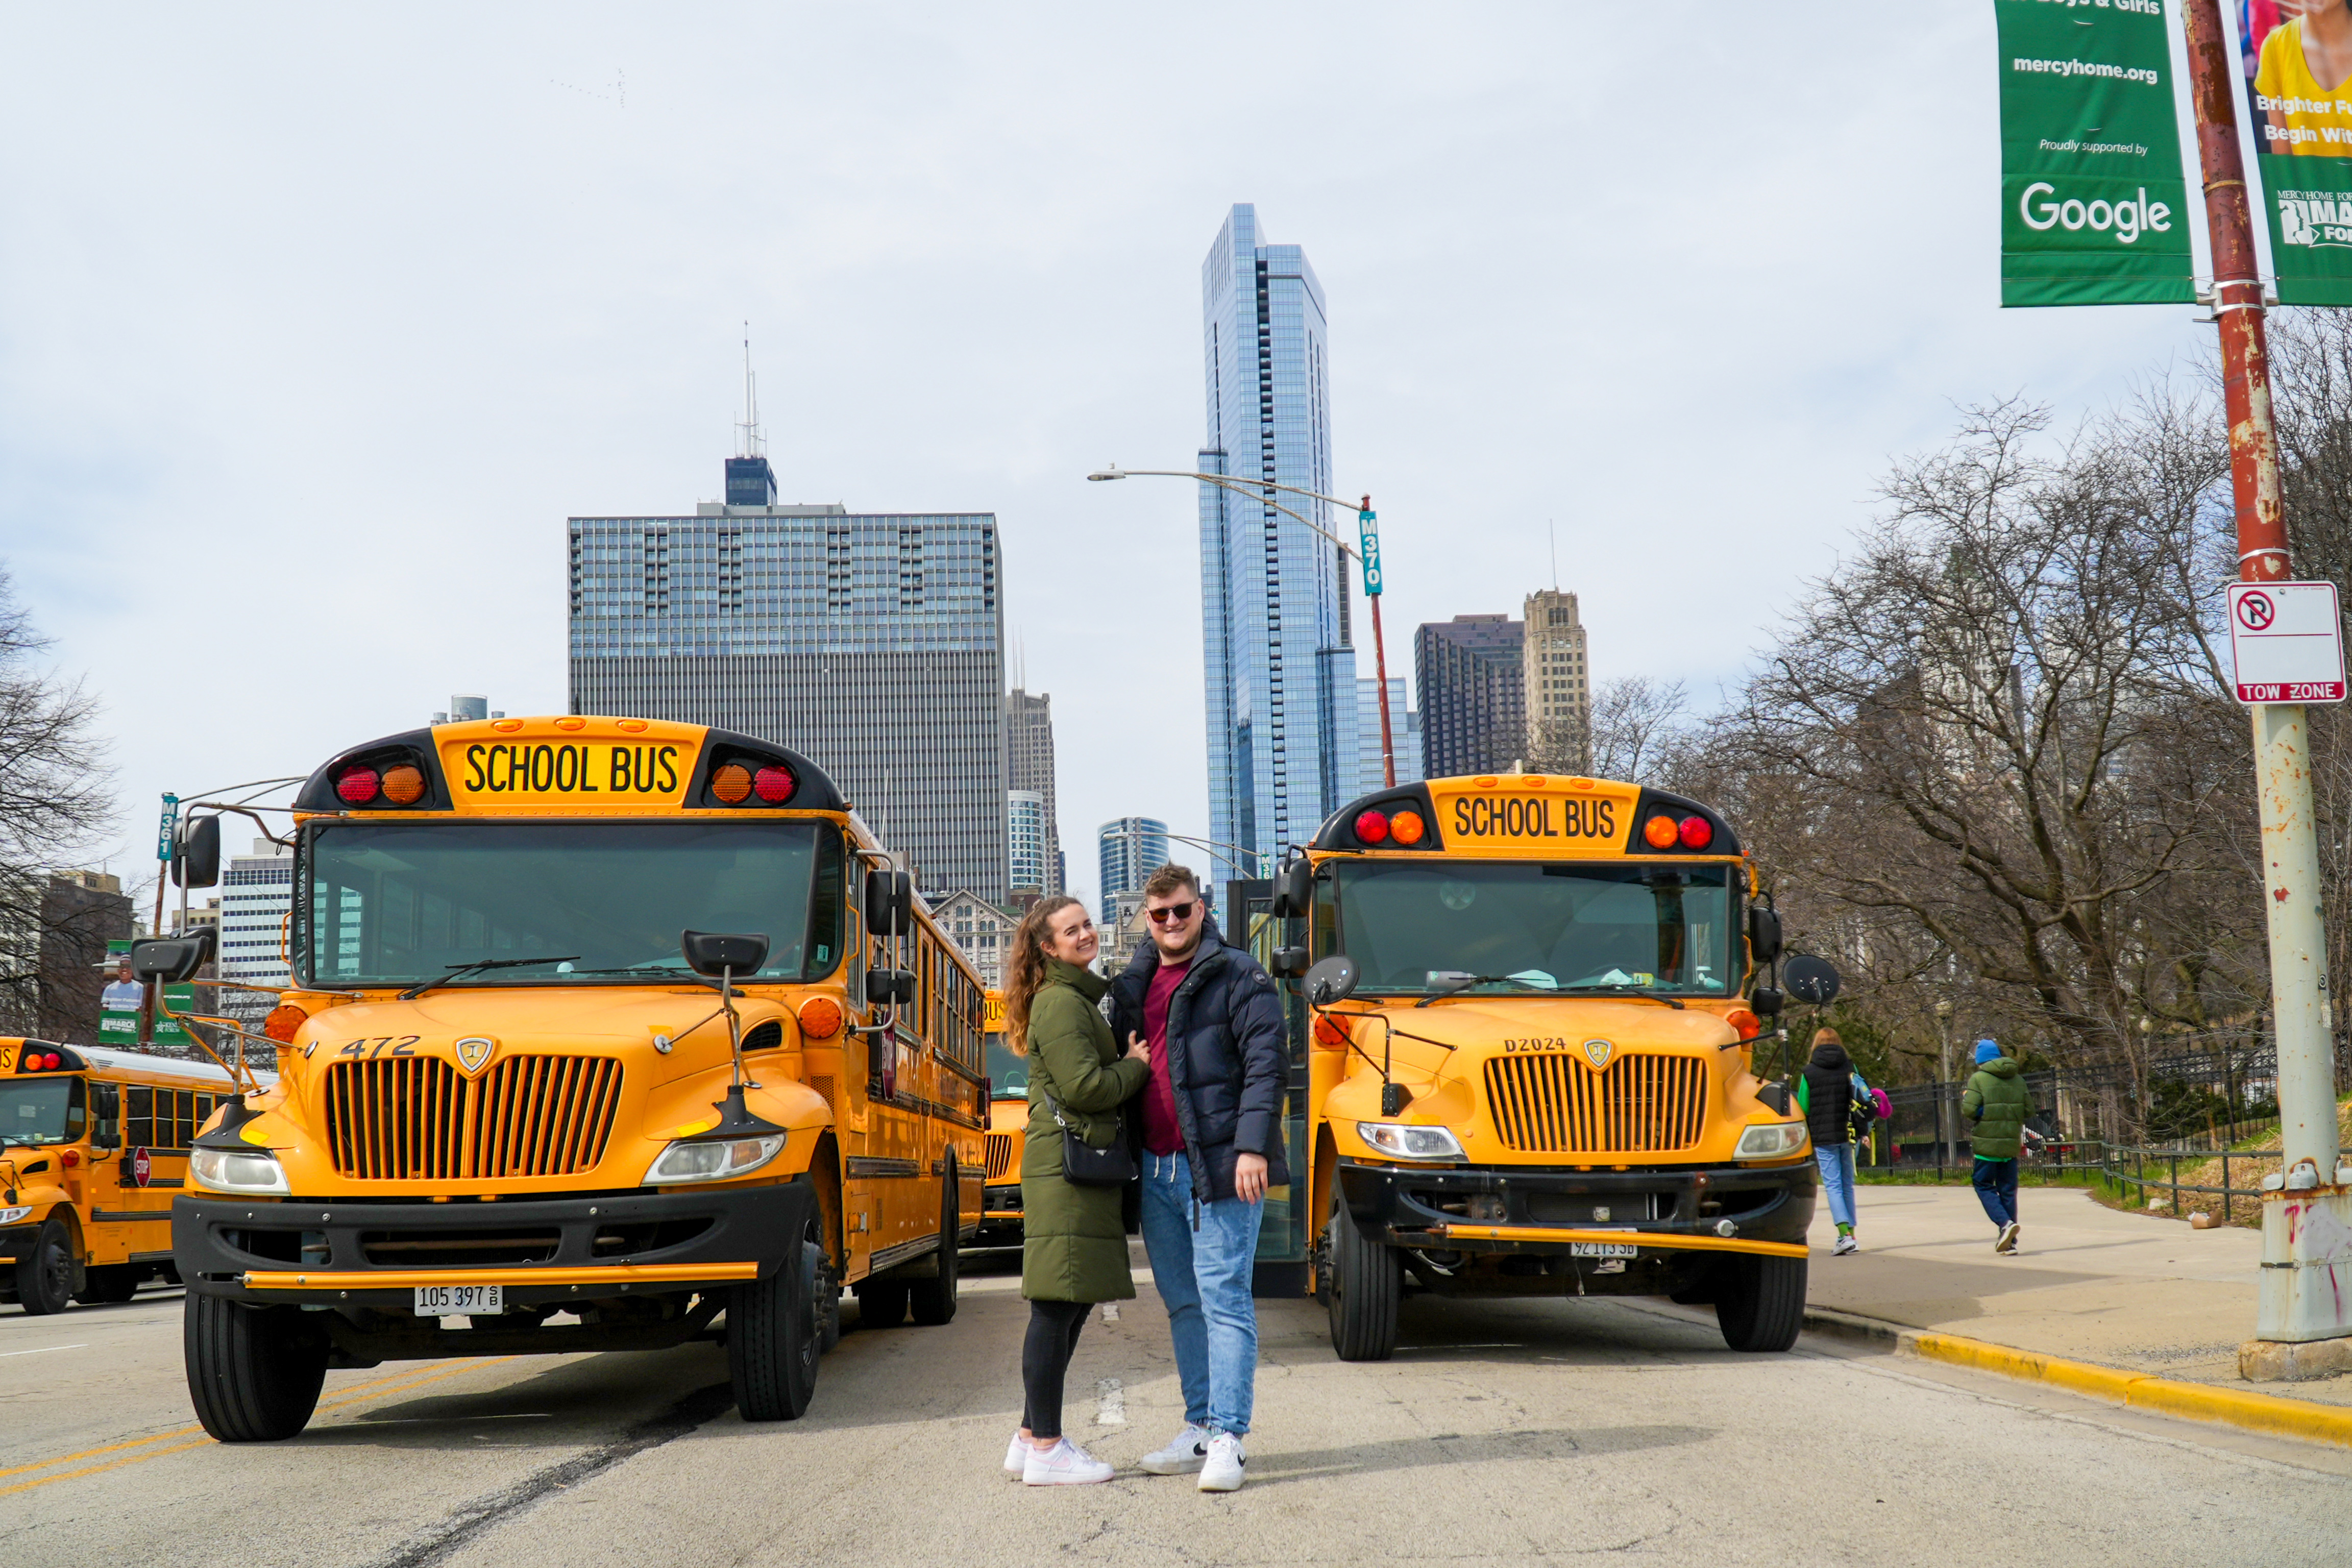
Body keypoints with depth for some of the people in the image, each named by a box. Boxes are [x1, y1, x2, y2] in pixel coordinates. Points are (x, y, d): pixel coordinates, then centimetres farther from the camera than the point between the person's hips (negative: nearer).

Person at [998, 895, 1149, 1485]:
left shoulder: (1081, 998, 21)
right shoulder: (1060, 1003, -11)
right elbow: (1084, 1087, -20)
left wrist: (1129, 1063, 4)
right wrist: (1137, 1066, -5)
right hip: (1066, 1165, -10)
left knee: (1072, 1304, 13)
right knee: (1057, 1306, -7)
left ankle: (1032, 1438, 19)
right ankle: (1045, 1450, -4)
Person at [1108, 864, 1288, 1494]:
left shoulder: (1237, 976, -4)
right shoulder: (1132, 986, 15)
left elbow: (1266, 1063, -12)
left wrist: (1253, 1146, -20)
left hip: (1218, 1164, -7)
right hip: (1156, 1168, 7)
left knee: (1223, 1296, -6)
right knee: (1182, 1300, 12)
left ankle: (1228, 1438, -3)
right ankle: (1200, 1429, 20)